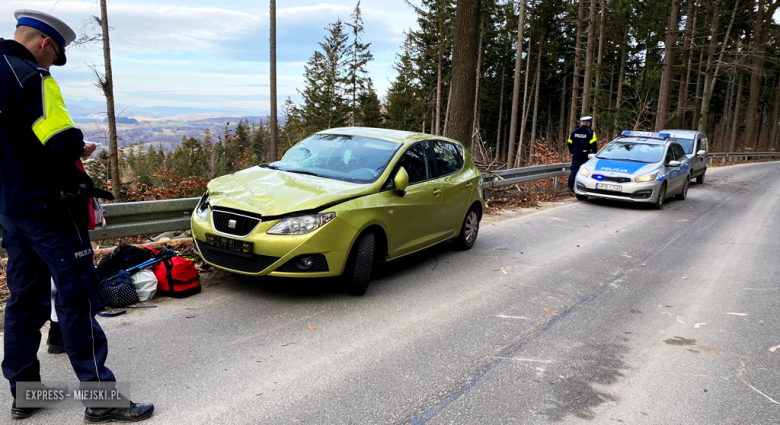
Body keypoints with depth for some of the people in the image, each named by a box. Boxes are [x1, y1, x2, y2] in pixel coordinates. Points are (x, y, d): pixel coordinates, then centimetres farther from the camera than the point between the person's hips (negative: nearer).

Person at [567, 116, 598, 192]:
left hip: (575, 154, 3)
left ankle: (570, 186, -5)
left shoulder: (574, 132, 7)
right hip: (585, 154, -3)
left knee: (574, 170, 4)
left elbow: (570, 143, 11)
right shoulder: (590, 132, -7)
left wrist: (572, 152, 22)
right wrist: (594, 153, -1)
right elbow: (593, 144, -12)